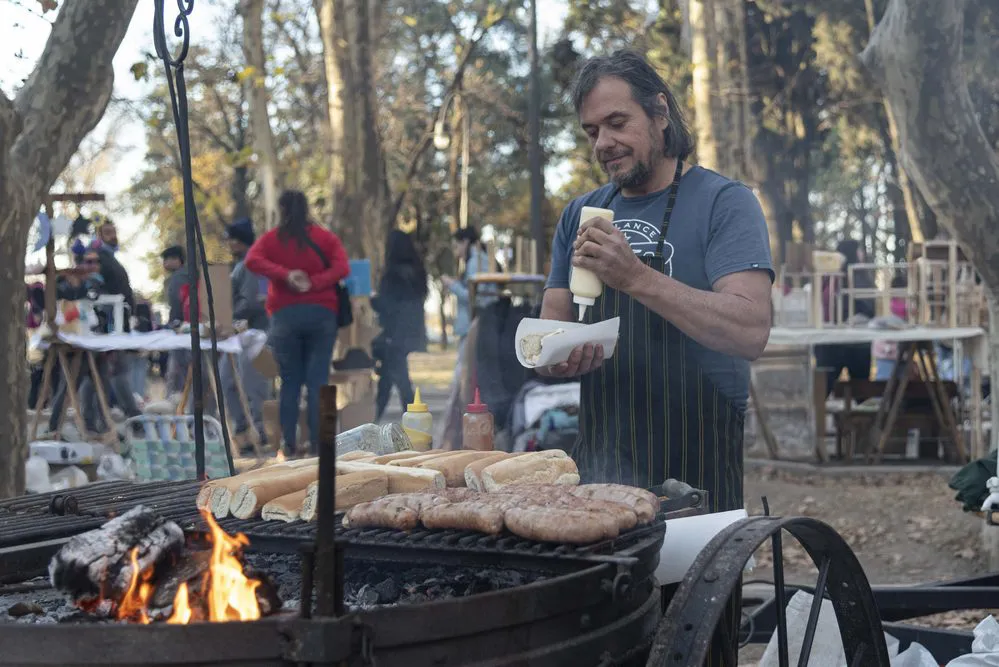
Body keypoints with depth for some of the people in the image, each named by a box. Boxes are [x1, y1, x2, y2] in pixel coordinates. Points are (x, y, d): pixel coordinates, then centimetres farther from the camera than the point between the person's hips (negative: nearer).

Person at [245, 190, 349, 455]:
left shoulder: (271, 239, 6)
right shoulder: (325, 238, 7)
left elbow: (252, 260, -12)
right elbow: (342, 267, -7)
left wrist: (285, 275, -18)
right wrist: (313, 283, -14)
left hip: (285, 314, 0)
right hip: (321, 313, 0)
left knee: (290, 381, 8)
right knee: (318, 381, 0)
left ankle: (288, 443, 3)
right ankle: (319, 443, -6)